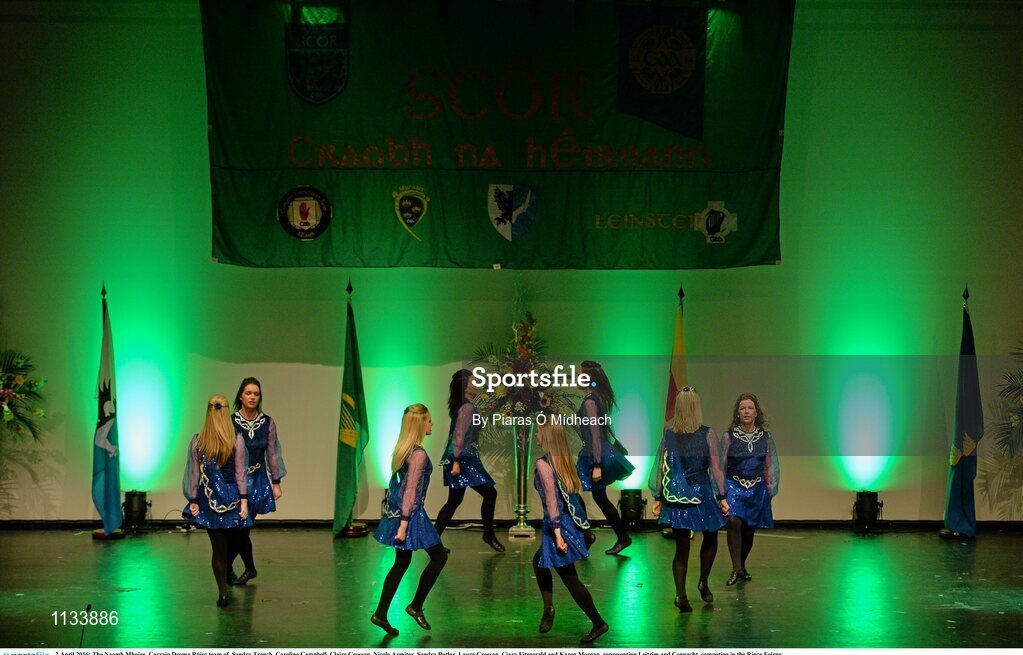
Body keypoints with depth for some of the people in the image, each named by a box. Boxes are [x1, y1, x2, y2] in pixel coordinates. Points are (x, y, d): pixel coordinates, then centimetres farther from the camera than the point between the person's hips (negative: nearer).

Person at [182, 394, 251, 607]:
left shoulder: (198, 441, -4)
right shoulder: (236, 440, -8)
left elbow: (195, 474, -1)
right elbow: (240, 473, -7)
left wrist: (193, 501, 5)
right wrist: (244, 500, -4)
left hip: (208, 499, 1)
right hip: (231, 495, -1)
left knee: (218, 547, 5)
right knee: (231, 541, 17)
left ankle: (223, 593, 4)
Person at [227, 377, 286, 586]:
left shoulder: (268, 423, 2)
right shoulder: (230, 422, -6)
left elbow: (272, 454, 8)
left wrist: (276, 483, 7)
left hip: (258, 480, 2)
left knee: (242, 527, 0)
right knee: (240, 527, -6)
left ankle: (227, 569, 17)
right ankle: (249, 568, 13)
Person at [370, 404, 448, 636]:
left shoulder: (403, 449, 7)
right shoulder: (419, 454, -20)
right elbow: (411, 492, -21)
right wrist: (404, 525, -21)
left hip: (398, 510, 9)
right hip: (411, 513, -9)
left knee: (402, 562, 16)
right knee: (439, 557, 6)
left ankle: (381, 613, 15)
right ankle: (416, 606, 11)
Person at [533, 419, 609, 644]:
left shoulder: (543, 464, -16)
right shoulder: (563, 460, 7)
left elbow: (552, 500, -20)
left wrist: (557, 533, -21)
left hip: (559, 524, -9)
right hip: (571, 519, 9)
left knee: (569, 578, 0)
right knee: (539, 561, 23)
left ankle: (598, 623, 4)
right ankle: (548, 608, 18)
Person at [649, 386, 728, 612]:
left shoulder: (668, 433, -1)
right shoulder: (707, 434, -9)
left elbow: (661, 466, 2)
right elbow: (715, 467, -8)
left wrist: (658, 498, 9)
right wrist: (722, 497, 0)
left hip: (675, 497, 2)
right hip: (701, 493, -2)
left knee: (681, 548, 7)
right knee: (710, 538, 23)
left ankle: (681, 595, -2)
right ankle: (703, 583, 25)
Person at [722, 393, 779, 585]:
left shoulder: (765, 437, 5)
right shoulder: (729, 436, -2)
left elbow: (769, 466, 13)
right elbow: (721, 464, 4)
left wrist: (769, 489, 11)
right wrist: (721, 489, 2)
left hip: (757, 488, 3)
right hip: (734, 485, -3)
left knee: (749, 529, 7)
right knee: (734, 521, -24)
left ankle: (742, 566, 27)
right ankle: (736, 568, -22)